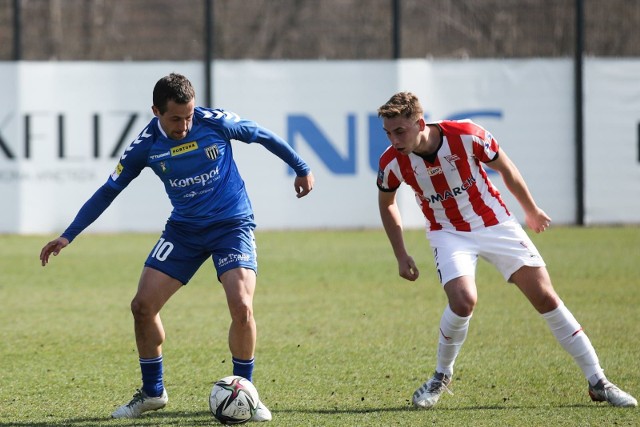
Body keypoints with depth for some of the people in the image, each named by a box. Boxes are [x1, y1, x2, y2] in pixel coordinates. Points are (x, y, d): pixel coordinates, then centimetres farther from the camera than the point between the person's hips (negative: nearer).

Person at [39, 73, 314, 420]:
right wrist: (68, 236, -3)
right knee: (143, 305, -4)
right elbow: (108, 191, 0)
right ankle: (152, 392, 16)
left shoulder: (217, 123, -17)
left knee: (241, 306, -22)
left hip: (232, 225, -3)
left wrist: (301, 169, 13)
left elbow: (264, 137, 1)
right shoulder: (146, 146, -10)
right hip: (183, 230, 3)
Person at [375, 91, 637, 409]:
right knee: (463, 301, -27)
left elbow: (505, 168, -5)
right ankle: (442, 377, -1)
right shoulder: (392, 162, -19)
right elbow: (387, 203, 5)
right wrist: (401, 255, 5)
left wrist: (531, 211, 9)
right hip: (449, 234, 0)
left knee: (545, 296, -4)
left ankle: (598, 383, 4)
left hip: (494, 224, 0)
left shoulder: (466, 135, -24)